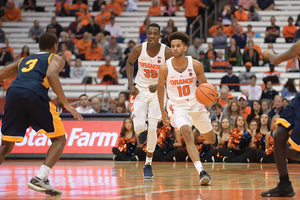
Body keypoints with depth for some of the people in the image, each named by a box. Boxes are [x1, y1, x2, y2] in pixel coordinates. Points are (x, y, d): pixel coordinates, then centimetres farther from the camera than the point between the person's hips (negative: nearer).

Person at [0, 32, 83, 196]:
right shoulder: (55, 59, 21)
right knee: (59, 139, 11)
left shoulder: (23, 61, 36)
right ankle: (40, 179, -8)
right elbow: (51, 75, -2)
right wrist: (66, 104, -5)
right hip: (34, 95, -4)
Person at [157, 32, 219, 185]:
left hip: (196, 105, 2)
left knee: (210, 139, 16)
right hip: (177, 107, -2)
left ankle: (214, 138, 58)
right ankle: (201, 172, -34)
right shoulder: (165, 68, -12)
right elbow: (160, 87, 5)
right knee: (187, 134, -28)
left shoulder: (195, 65, -11)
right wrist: (163, 112, 9)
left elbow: (204, 85, 3)